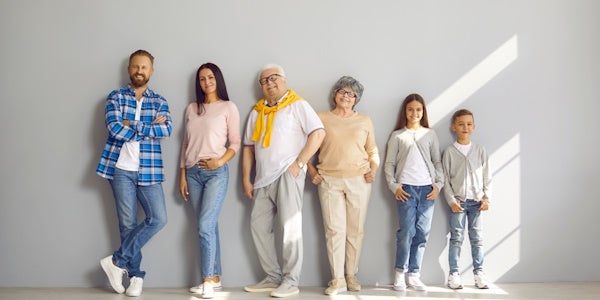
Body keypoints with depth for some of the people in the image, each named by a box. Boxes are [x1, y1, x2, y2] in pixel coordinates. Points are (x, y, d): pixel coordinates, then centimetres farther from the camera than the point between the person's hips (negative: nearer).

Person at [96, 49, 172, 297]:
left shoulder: (159, 101, 10)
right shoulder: (116, 97, 5)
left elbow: (167, 130, -8)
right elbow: (114, 128, -12)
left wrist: (132, 125, -13)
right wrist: (149, 128, -8)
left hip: (148, 170, 2)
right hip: (121, 168, -2)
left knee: (158, 219, -7)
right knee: (128, 223, 1)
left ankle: (117, 261, 5)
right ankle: (136, 274, 14)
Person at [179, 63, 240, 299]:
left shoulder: (228, 107, 3)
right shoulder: (191, 109, 15)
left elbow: (235, 142, 0)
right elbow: (186, 144, 15)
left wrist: (220, 161, -16)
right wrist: (182, 175, 10)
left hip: (216, 172, -4)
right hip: (193, 173, 4)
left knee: (205, 226, -13)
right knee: (209, 226, 7)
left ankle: (207, 281, -9)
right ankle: (215, 278, 12)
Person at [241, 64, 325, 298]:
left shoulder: (297, 104, 1)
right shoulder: (257, 111, 18)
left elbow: (318, 132, -9)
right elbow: (249, 146, 18)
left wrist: (299, 163, -13)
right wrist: (246, 178, 11)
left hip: (287, 174, -7)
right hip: (264, 178, 7)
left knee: (289, 226, -7)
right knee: (258, 225, 4)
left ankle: (291, 281, -1)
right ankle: (273, 277, 13)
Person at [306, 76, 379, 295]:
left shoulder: (364, 121, 12)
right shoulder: (321, 118, 7)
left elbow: (373, 150, 15)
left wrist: (373, 170, 0)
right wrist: (311, 170, -1)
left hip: (359, 181, 2)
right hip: (329, 181, -1)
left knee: (355, 230, 3)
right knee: (335, 230, -4)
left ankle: (351, 276, 14)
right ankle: (337, 280, 1)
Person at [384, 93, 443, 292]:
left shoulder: (430, 134, 14)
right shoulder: (397, 135, 8)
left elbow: (437, 161, 12)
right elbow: (389, 163, 6)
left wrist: (438, 184, 1)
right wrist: (394, 186, -5)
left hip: (427, 188, 2)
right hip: (406, 188, -2)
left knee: (422, 233, 2)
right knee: (407, 232, -8)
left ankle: (413, 275, 10)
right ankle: (400, 273, 6)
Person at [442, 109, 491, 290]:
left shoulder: (480, 150, 6)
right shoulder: (449, 152, 0)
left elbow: (487, 176, 7)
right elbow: (445, 179, -2)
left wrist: (486, 198, -1)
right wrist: (451, 200, -9)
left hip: (477, 200, 2)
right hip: (458, 200, -2)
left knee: (477, 237, 6)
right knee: (456, 237, 1)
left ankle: (479, 273, 13)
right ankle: (454, 273, 5)